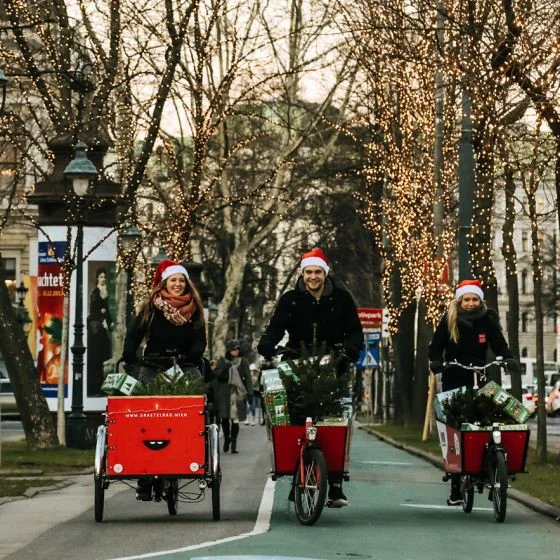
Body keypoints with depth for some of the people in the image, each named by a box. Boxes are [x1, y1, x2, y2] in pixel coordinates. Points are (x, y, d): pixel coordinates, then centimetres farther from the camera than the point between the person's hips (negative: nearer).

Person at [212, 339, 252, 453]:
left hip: (238, 393, 0)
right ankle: (227, 438, 23)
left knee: (235, 419, -5)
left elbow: (247, 378, 6)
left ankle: (233, 443, 3)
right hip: (224, 393, 1)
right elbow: (216, 374, 0)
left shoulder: (243, 362, 9)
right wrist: (225, 368, -18)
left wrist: (248, 391, -5)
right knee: (224, 417, -2)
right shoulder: (222, 361, 10)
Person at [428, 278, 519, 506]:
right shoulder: (449, 320, 0)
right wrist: (436, 362, -19)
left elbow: (499, 344, 4)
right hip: (453, 381, -1)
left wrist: (509, 359, -16)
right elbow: (436, 346, 1)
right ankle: (456, 489, 1)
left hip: (478, 380, 1)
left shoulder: (488, 320, 3)